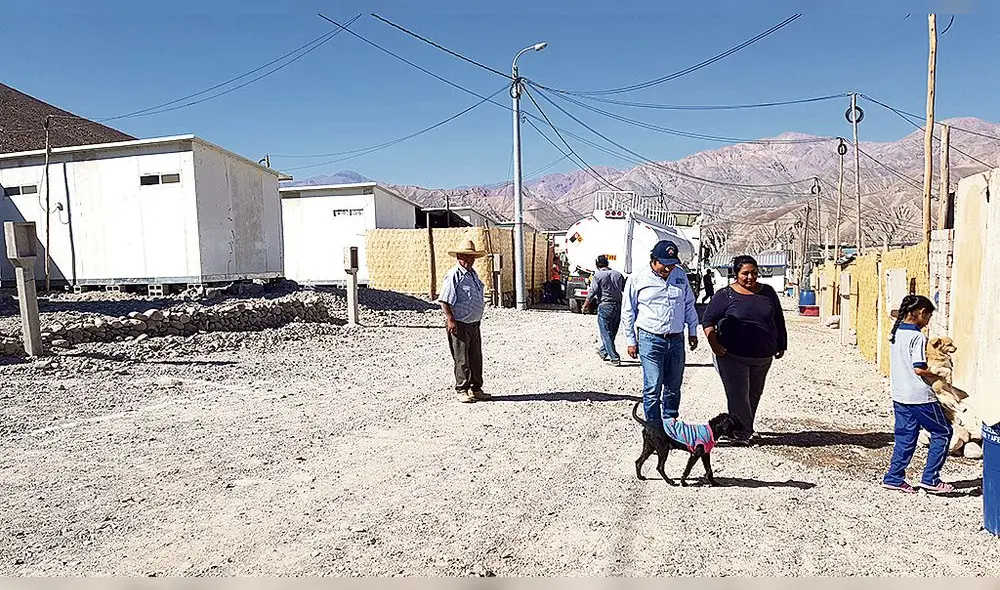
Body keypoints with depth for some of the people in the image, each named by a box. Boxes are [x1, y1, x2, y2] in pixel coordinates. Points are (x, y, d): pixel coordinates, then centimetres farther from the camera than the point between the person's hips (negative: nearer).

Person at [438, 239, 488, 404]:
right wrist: (451, 320, -22)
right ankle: (462, 391, 11)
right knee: (462, 359, 0)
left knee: (476, 358, 14)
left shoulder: (473, 274, 14)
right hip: (459, 325, -8)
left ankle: (476, 388, 25)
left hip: (474, 323, 8)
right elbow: (444, 300, -17)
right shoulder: (453, 275, -13)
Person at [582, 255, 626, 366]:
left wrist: (585, 305, 1)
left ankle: (615, 358, -5)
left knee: (606, 333, -1)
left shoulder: (597, 276, -7)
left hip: (604, 306, -6)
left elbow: (592, 292, -11)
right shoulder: (618, 274, 8)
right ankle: (603, 352, 33)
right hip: (618, 306, 6)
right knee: (611, 332, 18)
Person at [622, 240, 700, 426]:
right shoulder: (637, 279, -5)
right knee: (653, 388, -5)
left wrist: (693, 332, 16)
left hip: (676, 339, 4)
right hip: (650, 340, -4)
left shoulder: (680, 275, 6)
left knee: (673, 387, 13)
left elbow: (689, 304, 18)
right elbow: (628, 312, 1)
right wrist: (631, 341, 1)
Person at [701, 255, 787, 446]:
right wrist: (713, 343, -15)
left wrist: (781, 344, 17)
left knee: (754, 395, 14)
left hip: (762, 357, 5)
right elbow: (707, 320, -3)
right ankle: (741, 433, -2)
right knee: (738, 394, -9)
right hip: (732, 356, -4)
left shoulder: (768, 292, 9)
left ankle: (746, 428, 30)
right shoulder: (726, 295, -4)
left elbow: (779, 320, 17)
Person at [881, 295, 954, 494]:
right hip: (920, 397, -8)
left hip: (899, 395, 8)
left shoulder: (895, 333, 7)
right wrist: (939, 375, -7)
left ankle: (894, 478, 15)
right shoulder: (918, 337, -17)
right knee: (942, 432, 8)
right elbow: (919, 369, -21)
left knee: (905, 436, 14)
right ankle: (930, 478, 9)